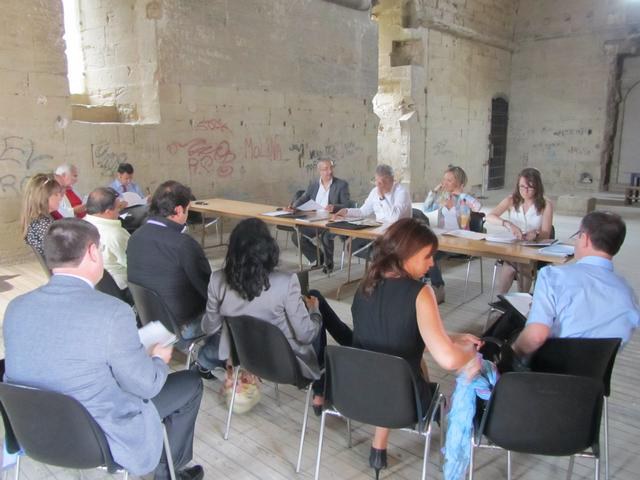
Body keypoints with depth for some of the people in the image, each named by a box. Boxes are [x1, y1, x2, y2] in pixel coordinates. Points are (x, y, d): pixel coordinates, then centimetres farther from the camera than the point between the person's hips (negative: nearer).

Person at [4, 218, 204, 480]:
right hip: (100, 441, -6)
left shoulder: (16, 307, -8)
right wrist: (159, 359, 7)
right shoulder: (112, 312, -27)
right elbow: (146, 386, -16)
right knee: (190, 383, 13)